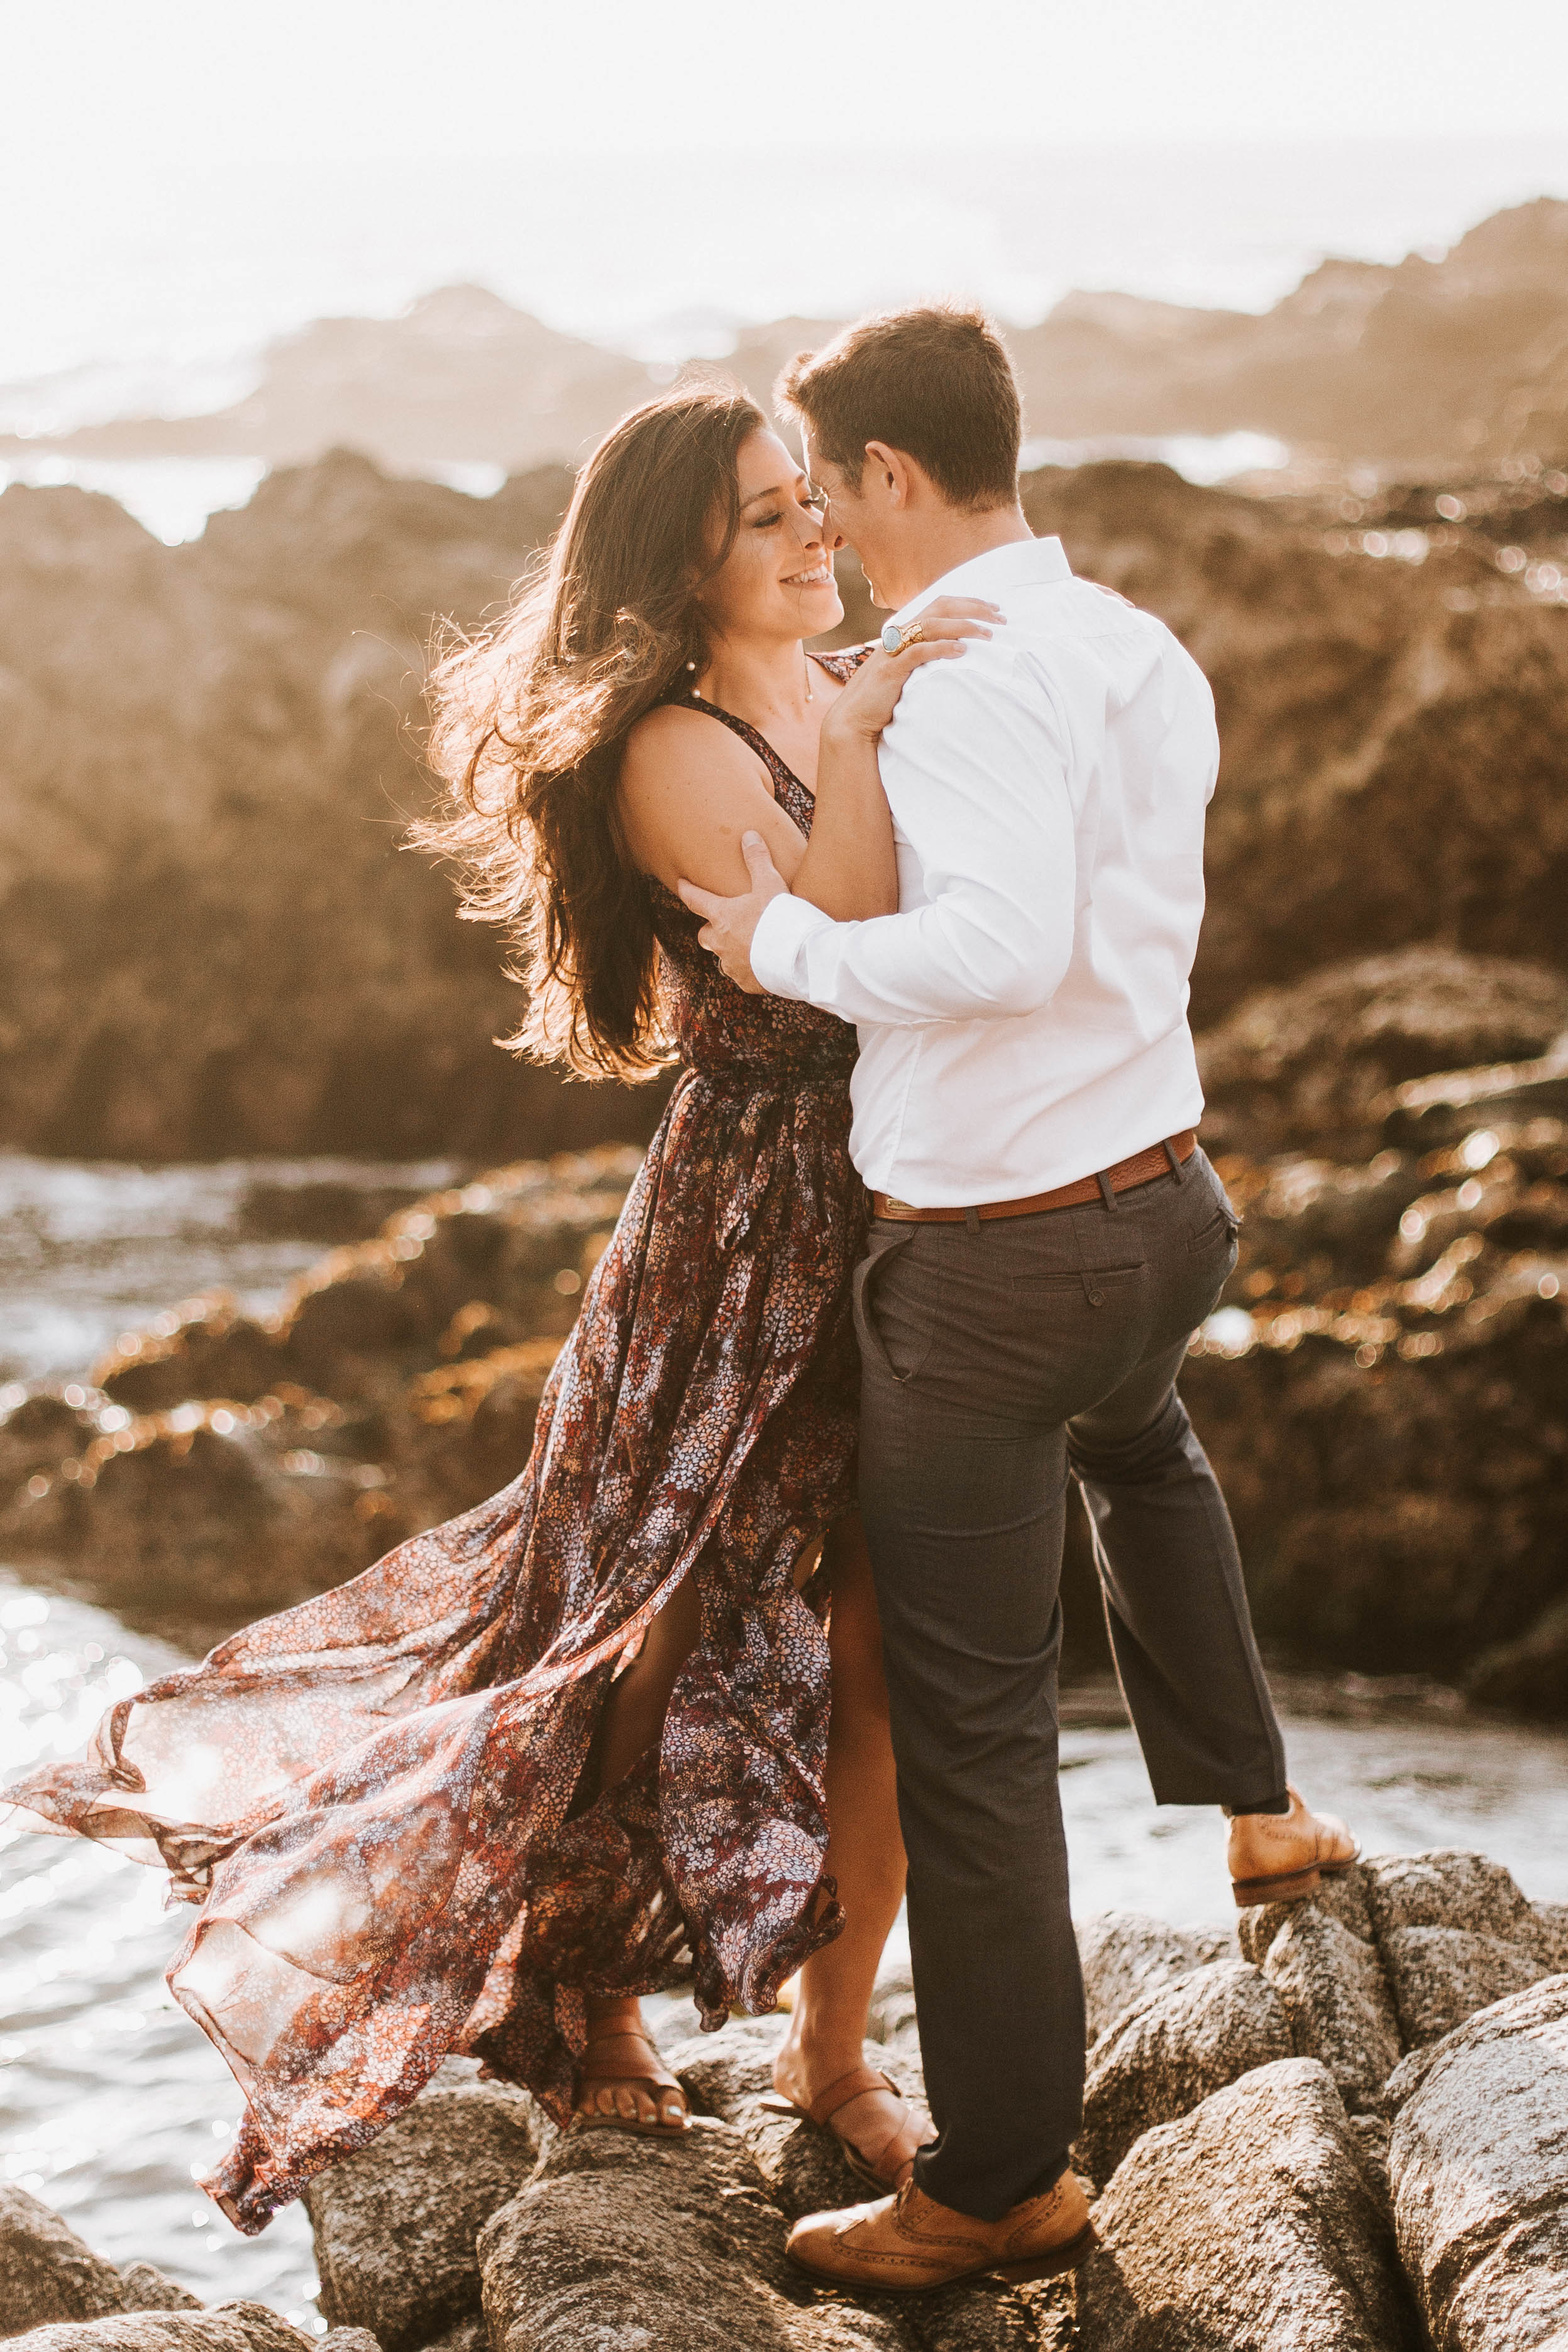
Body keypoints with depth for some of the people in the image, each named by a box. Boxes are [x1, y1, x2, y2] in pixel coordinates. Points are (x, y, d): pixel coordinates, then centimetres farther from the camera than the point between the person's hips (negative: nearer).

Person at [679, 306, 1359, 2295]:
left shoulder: (974, 667, -21)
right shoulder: (1144, 651, 7)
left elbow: (998, 942, -35)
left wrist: (792, 943, -19)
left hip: (993, 1262, -9)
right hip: (1167, 1197, 9)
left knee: (970, 1725, 1)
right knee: (1136, 1438, 43)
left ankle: (1002, 2184, 10)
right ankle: (1253, 1805, 50)